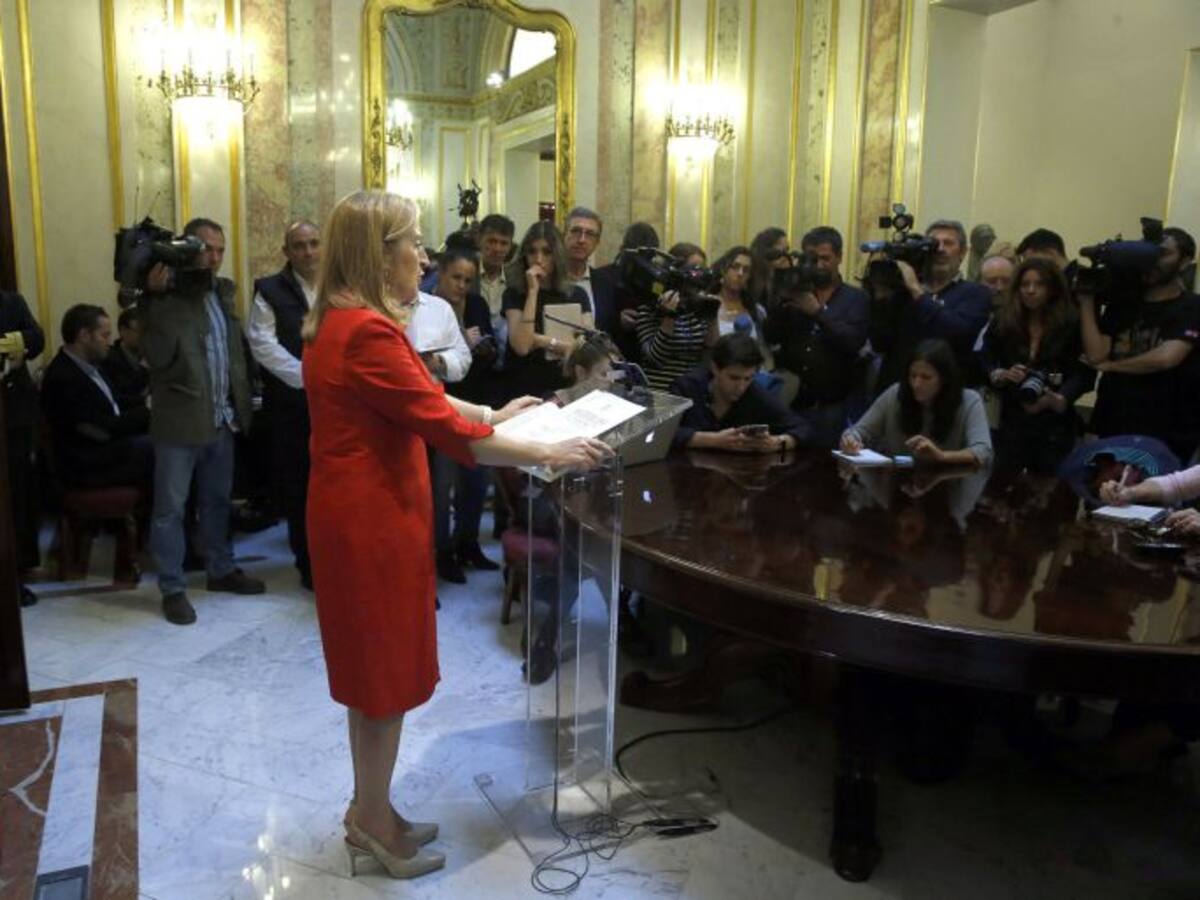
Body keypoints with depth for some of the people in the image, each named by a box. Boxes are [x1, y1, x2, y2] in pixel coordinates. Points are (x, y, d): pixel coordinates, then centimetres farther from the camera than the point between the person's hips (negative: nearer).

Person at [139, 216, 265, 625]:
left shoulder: (224, 290, 9)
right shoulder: (166, 295, -12)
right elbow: (157, 356, -23)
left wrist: (240, 403, -1)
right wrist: (155, 297, -29)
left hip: (223, 419, 6)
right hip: (180, 420, -6)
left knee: (218, 500, 19)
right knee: (170, 507, 4)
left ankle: (221, 570, 33)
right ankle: (172, 588, 12)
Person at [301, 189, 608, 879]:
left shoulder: (343, 321, 9)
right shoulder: (368, 332, -24)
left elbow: (420, 396, 16)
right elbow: (446, 429, -25)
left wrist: (493, 413, 17)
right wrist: (550, 454, -18)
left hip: (362, 511, 10)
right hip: (373, 517, -10)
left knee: (375, 667, 19)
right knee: (386, 672, 6)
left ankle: (370, 813, 35)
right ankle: (376, 826, 24)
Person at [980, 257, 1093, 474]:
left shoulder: (1072, 324, -3)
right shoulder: (1001, 321, 5)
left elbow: (1083, 372, -7)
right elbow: (983, 362, 6)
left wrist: (1059, 399, -23)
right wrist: (1002, 375, -15)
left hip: (1055, 424, -1)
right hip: (1011, 420, 2)